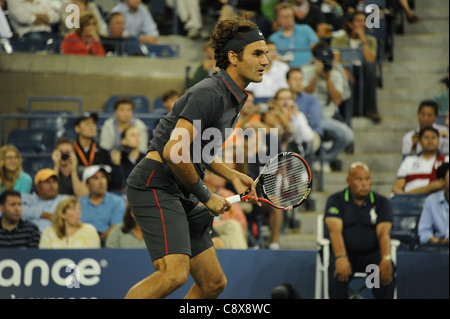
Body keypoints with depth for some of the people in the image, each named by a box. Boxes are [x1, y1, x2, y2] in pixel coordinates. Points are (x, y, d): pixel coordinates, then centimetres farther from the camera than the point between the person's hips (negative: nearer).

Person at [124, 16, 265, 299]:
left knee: (214, 283, 8)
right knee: (175, 272, -28)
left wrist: (232, 175, 14)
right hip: (155, 184, -10)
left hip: (181, 194, 11)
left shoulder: (234, 97, 15)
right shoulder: (210, 94, -16)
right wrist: (206, 196, -12)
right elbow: (173, 153, -23)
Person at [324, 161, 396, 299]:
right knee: (338, 270, -34)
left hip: (371, 254, 1)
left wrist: (386, 259, -28)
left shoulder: (381, 202, 6)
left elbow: (383, 233, -7)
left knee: (387, 269, -30)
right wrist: (341, 258, -32)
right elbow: (335, 230, -13)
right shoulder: (336, 200, 2)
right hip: (346, 253, -1)